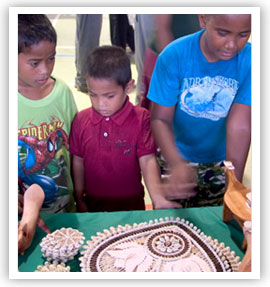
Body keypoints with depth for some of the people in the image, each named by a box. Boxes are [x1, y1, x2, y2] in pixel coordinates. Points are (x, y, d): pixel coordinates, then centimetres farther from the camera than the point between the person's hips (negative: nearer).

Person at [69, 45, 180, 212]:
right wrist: (79, 200, 3)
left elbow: (147, 160, -18)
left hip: (131, 204, -2)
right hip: (93, 203, 2)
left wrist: (158, 199, -31)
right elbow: (78, 161, -1)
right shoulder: (81, 120, -8)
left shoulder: (141, 119, -15)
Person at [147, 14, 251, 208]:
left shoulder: (249, 60, -19)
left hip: (221, 162, 1)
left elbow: (240, 126, -23)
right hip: (176, 157, -1)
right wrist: (177, 164, -39)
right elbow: (160, 119, -21)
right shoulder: (174, 56, -21)